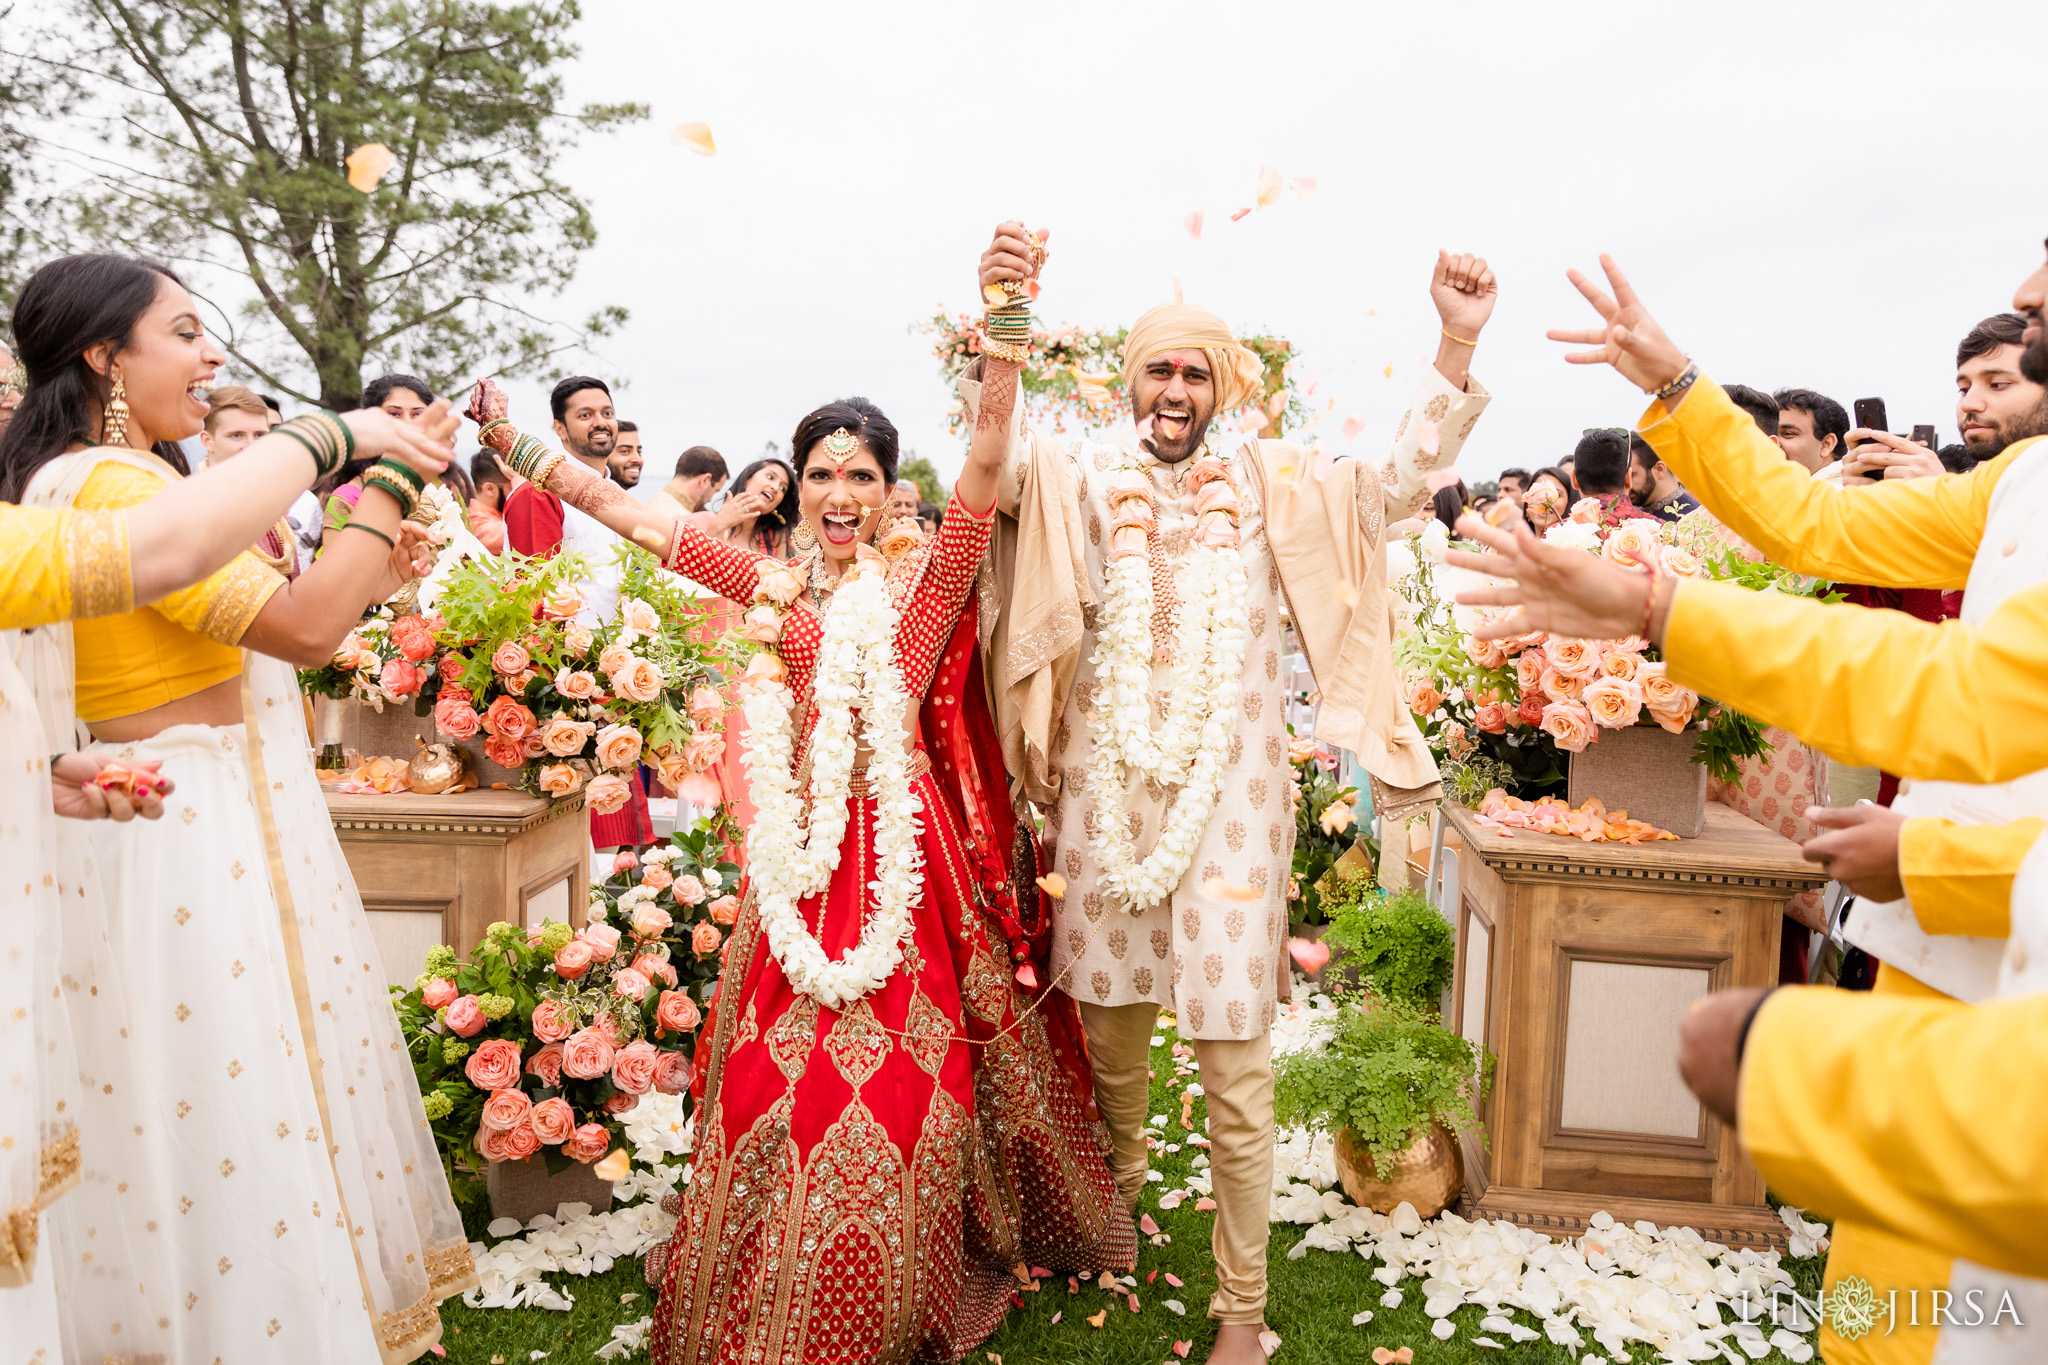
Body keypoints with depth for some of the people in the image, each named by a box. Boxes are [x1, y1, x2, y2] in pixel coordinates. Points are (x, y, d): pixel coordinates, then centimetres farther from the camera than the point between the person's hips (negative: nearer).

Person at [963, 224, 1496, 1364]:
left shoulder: (1270, 483, 3)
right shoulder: (1086, 479, 2)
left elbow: (1401, 482, -3)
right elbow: (995, 455, -14)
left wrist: (1457, 344, -16)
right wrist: (997, 327, -33)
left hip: (1228, 797, -1)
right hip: (1107, 793, 1)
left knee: (1237, 1070, 2)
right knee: (1112, 1024, 17)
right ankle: (1120, 1180, 48)